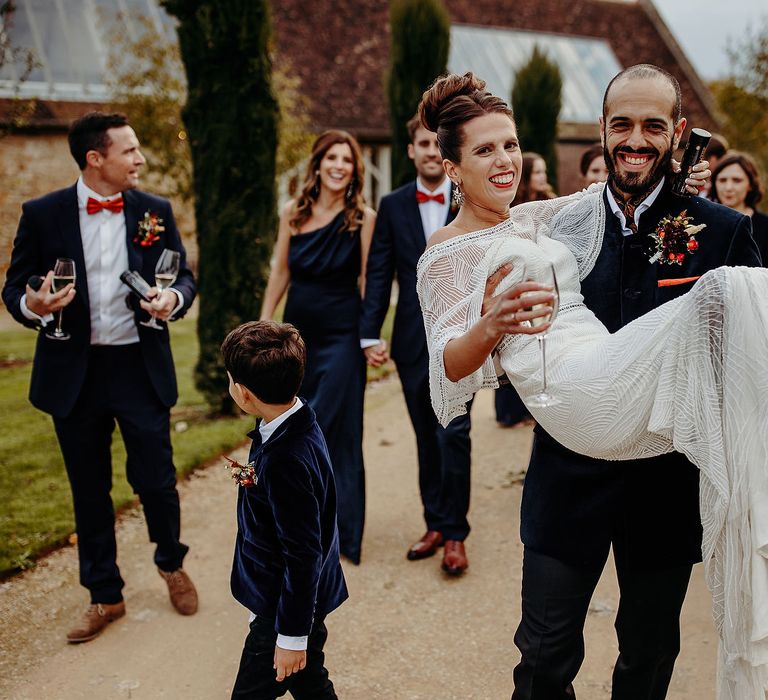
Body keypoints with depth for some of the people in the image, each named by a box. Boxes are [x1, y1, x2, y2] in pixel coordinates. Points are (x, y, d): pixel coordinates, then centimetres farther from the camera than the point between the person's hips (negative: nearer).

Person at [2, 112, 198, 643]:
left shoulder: (155, 211, 1)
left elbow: (185, 277, 8)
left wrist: (174, 298, -15)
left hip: (141, 369, 0)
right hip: (74, 374, 0)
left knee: (156, 479, 5)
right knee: (89, 490, 11)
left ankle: (172, 564, 35)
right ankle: (105, 595, 28)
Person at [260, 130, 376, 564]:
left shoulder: (363, 218, -6)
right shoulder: (294, 214, 4)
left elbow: (367, 280, -5)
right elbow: (280, 273, 9)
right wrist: (264, 325, 7)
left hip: (341, 335, -4)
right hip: (298, 332, 5)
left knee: (336, 433, 1)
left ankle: (342, 533, 15)